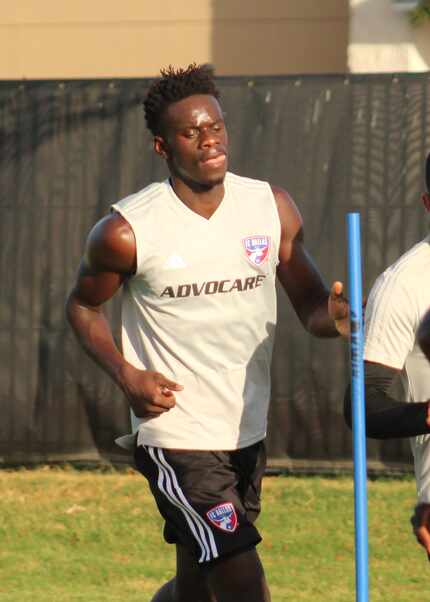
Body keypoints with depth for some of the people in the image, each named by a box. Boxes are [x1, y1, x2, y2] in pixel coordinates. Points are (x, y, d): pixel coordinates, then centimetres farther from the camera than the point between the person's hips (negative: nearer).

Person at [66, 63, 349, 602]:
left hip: (247, 432, 6)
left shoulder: (272, 207, 0)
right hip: (176, 434, -5)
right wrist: (127, 376, -12)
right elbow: (83, 307, 4)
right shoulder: (126, 232, -11)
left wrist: (332, 317, -21)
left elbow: (308, 304, 4)